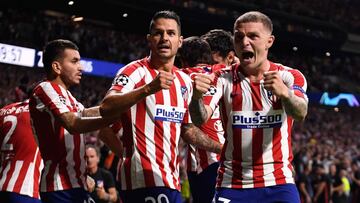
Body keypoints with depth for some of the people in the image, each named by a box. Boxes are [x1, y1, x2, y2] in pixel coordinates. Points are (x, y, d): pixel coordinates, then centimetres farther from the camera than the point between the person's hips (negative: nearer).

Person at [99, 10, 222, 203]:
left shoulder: (185, 80, 17)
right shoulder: (135, 72, -6)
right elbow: (106, 108, -24)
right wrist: (149, 88, -34)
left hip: (170, 179, 8)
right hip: (146, 177, -8)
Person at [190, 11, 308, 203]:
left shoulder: (289, 76, 0)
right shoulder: (223, 79, 2)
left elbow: (300, 114, -20)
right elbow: (199, 119, -13)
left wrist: (284, 93, -42)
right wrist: (197, 97, -36)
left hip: (278, 183, 0)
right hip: (232, 185, 0)